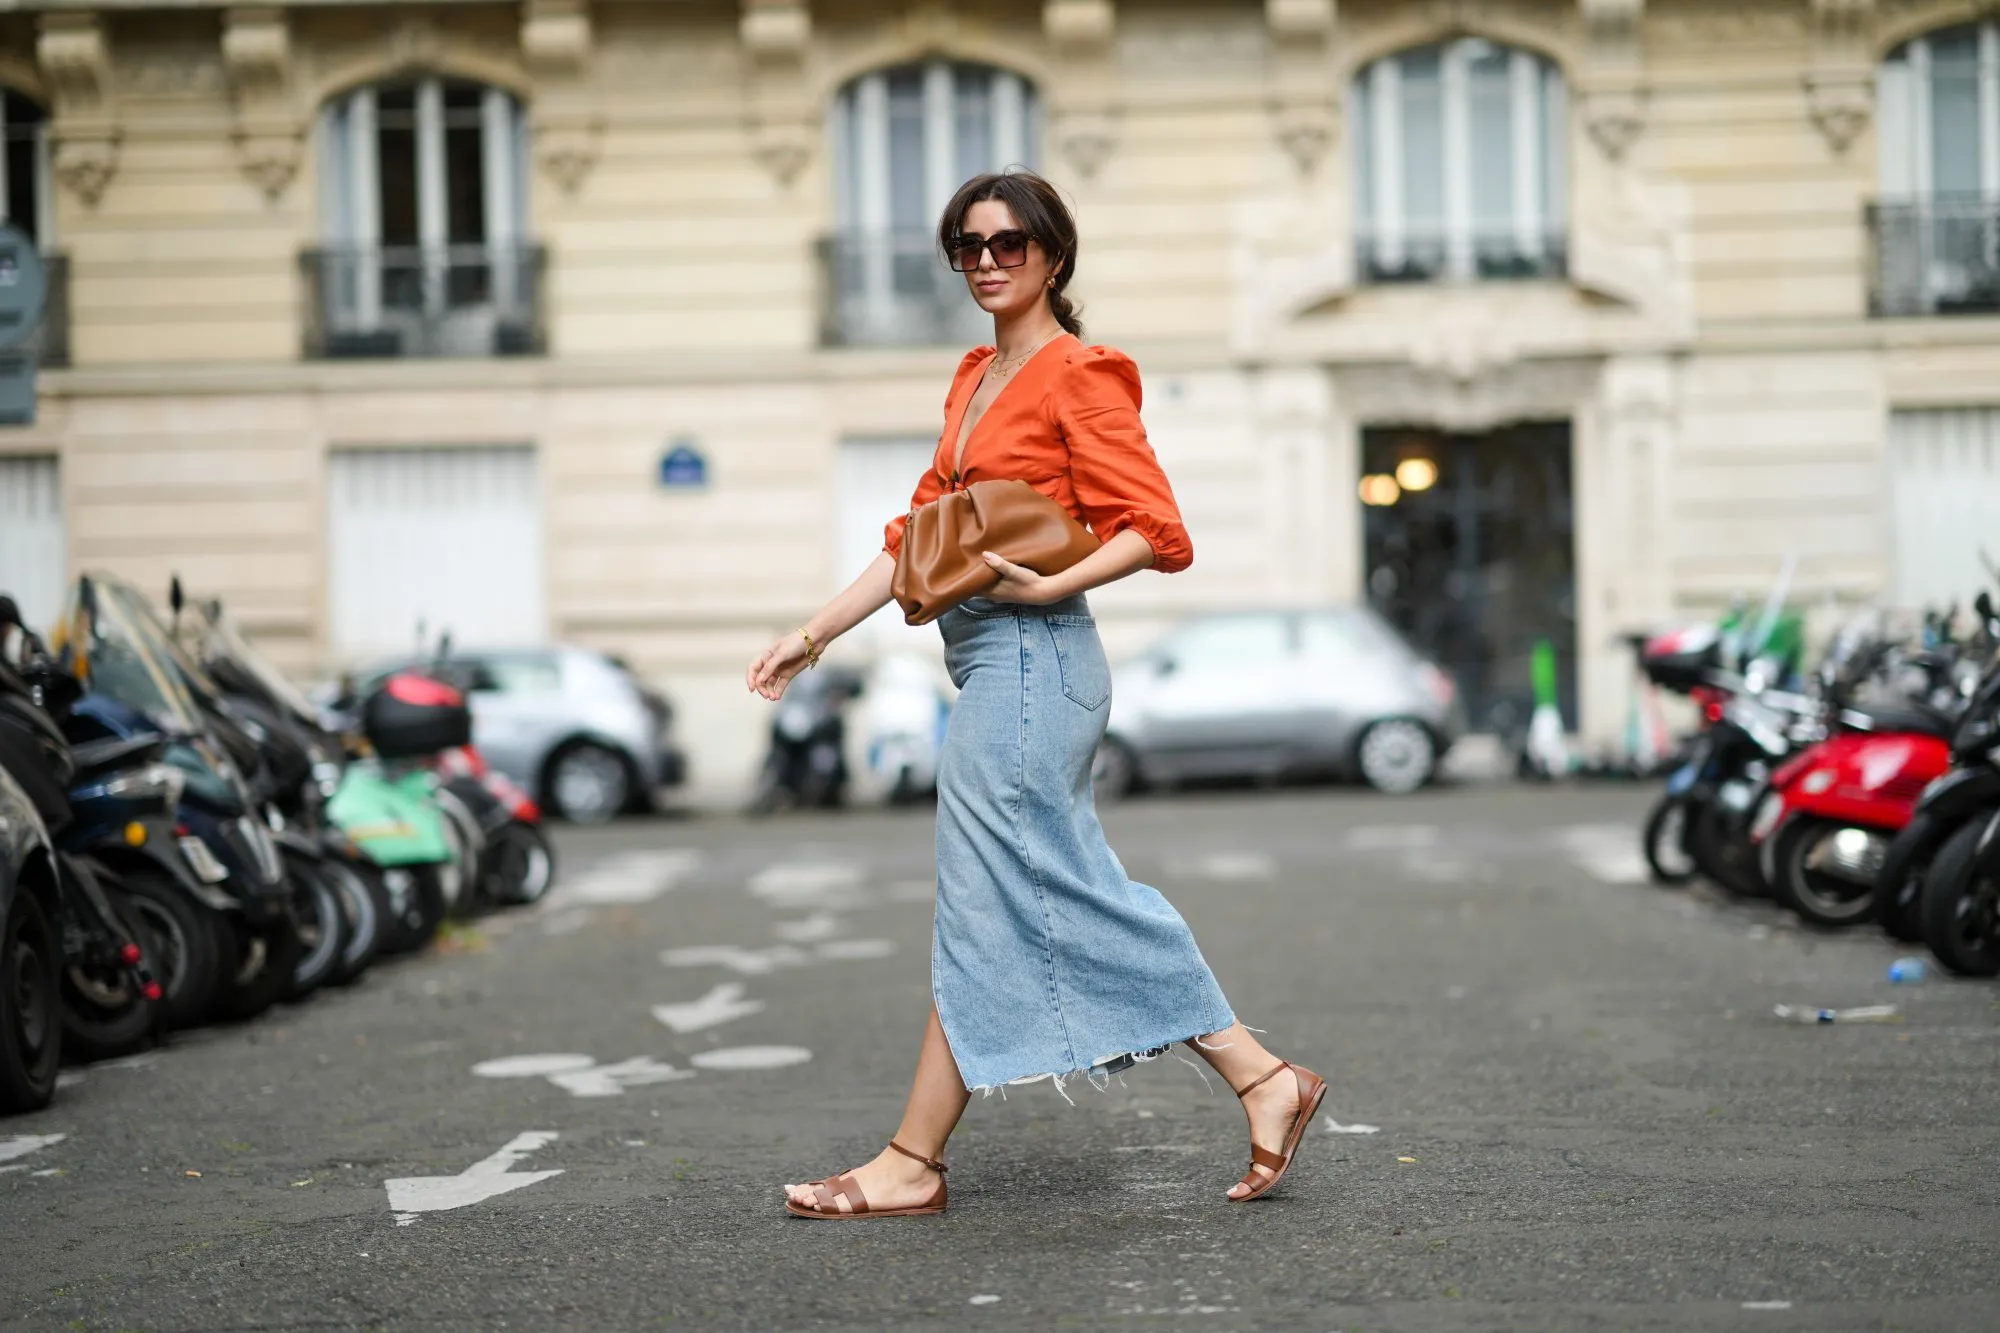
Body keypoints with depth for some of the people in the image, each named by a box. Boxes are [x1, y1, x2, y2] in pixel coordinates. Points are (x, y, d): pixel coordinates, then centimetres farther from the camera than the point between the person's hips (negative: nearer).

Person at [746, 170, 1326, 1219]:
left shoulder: (1078, 376, -7)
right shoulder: (976, 381, 18)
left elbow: (1159, 532, -12)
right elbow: (920, 532, 20)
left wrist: (1048, 585, -22)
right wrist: (816, 634, 16)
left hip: (1031, 657, -10)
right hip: (994, 664, 10)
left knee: (985, 908, -4)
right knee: (1082, 899, 10)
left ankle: (912, 1164, 2)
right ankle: (1261, 1079, 15)